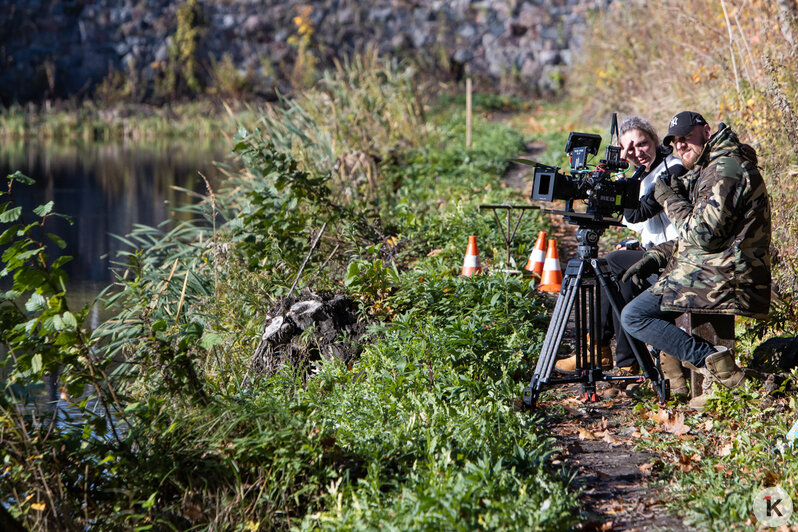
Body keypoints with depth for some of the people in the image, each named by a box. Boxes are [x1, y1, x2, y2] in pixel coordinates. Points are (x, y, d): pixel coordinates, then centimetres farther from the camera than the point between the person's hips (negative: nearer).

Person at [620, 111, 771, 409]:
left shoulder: (725, 168, -14)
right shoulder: (708, 170, 20)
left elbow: (703, 234, -23)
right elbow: (691, 237, 24)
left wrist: (670, 200, -10)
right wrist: (655, 257, 10)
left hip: (721, 278, -11)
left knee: (633, 316, -11)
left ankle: (711, 360, -17)